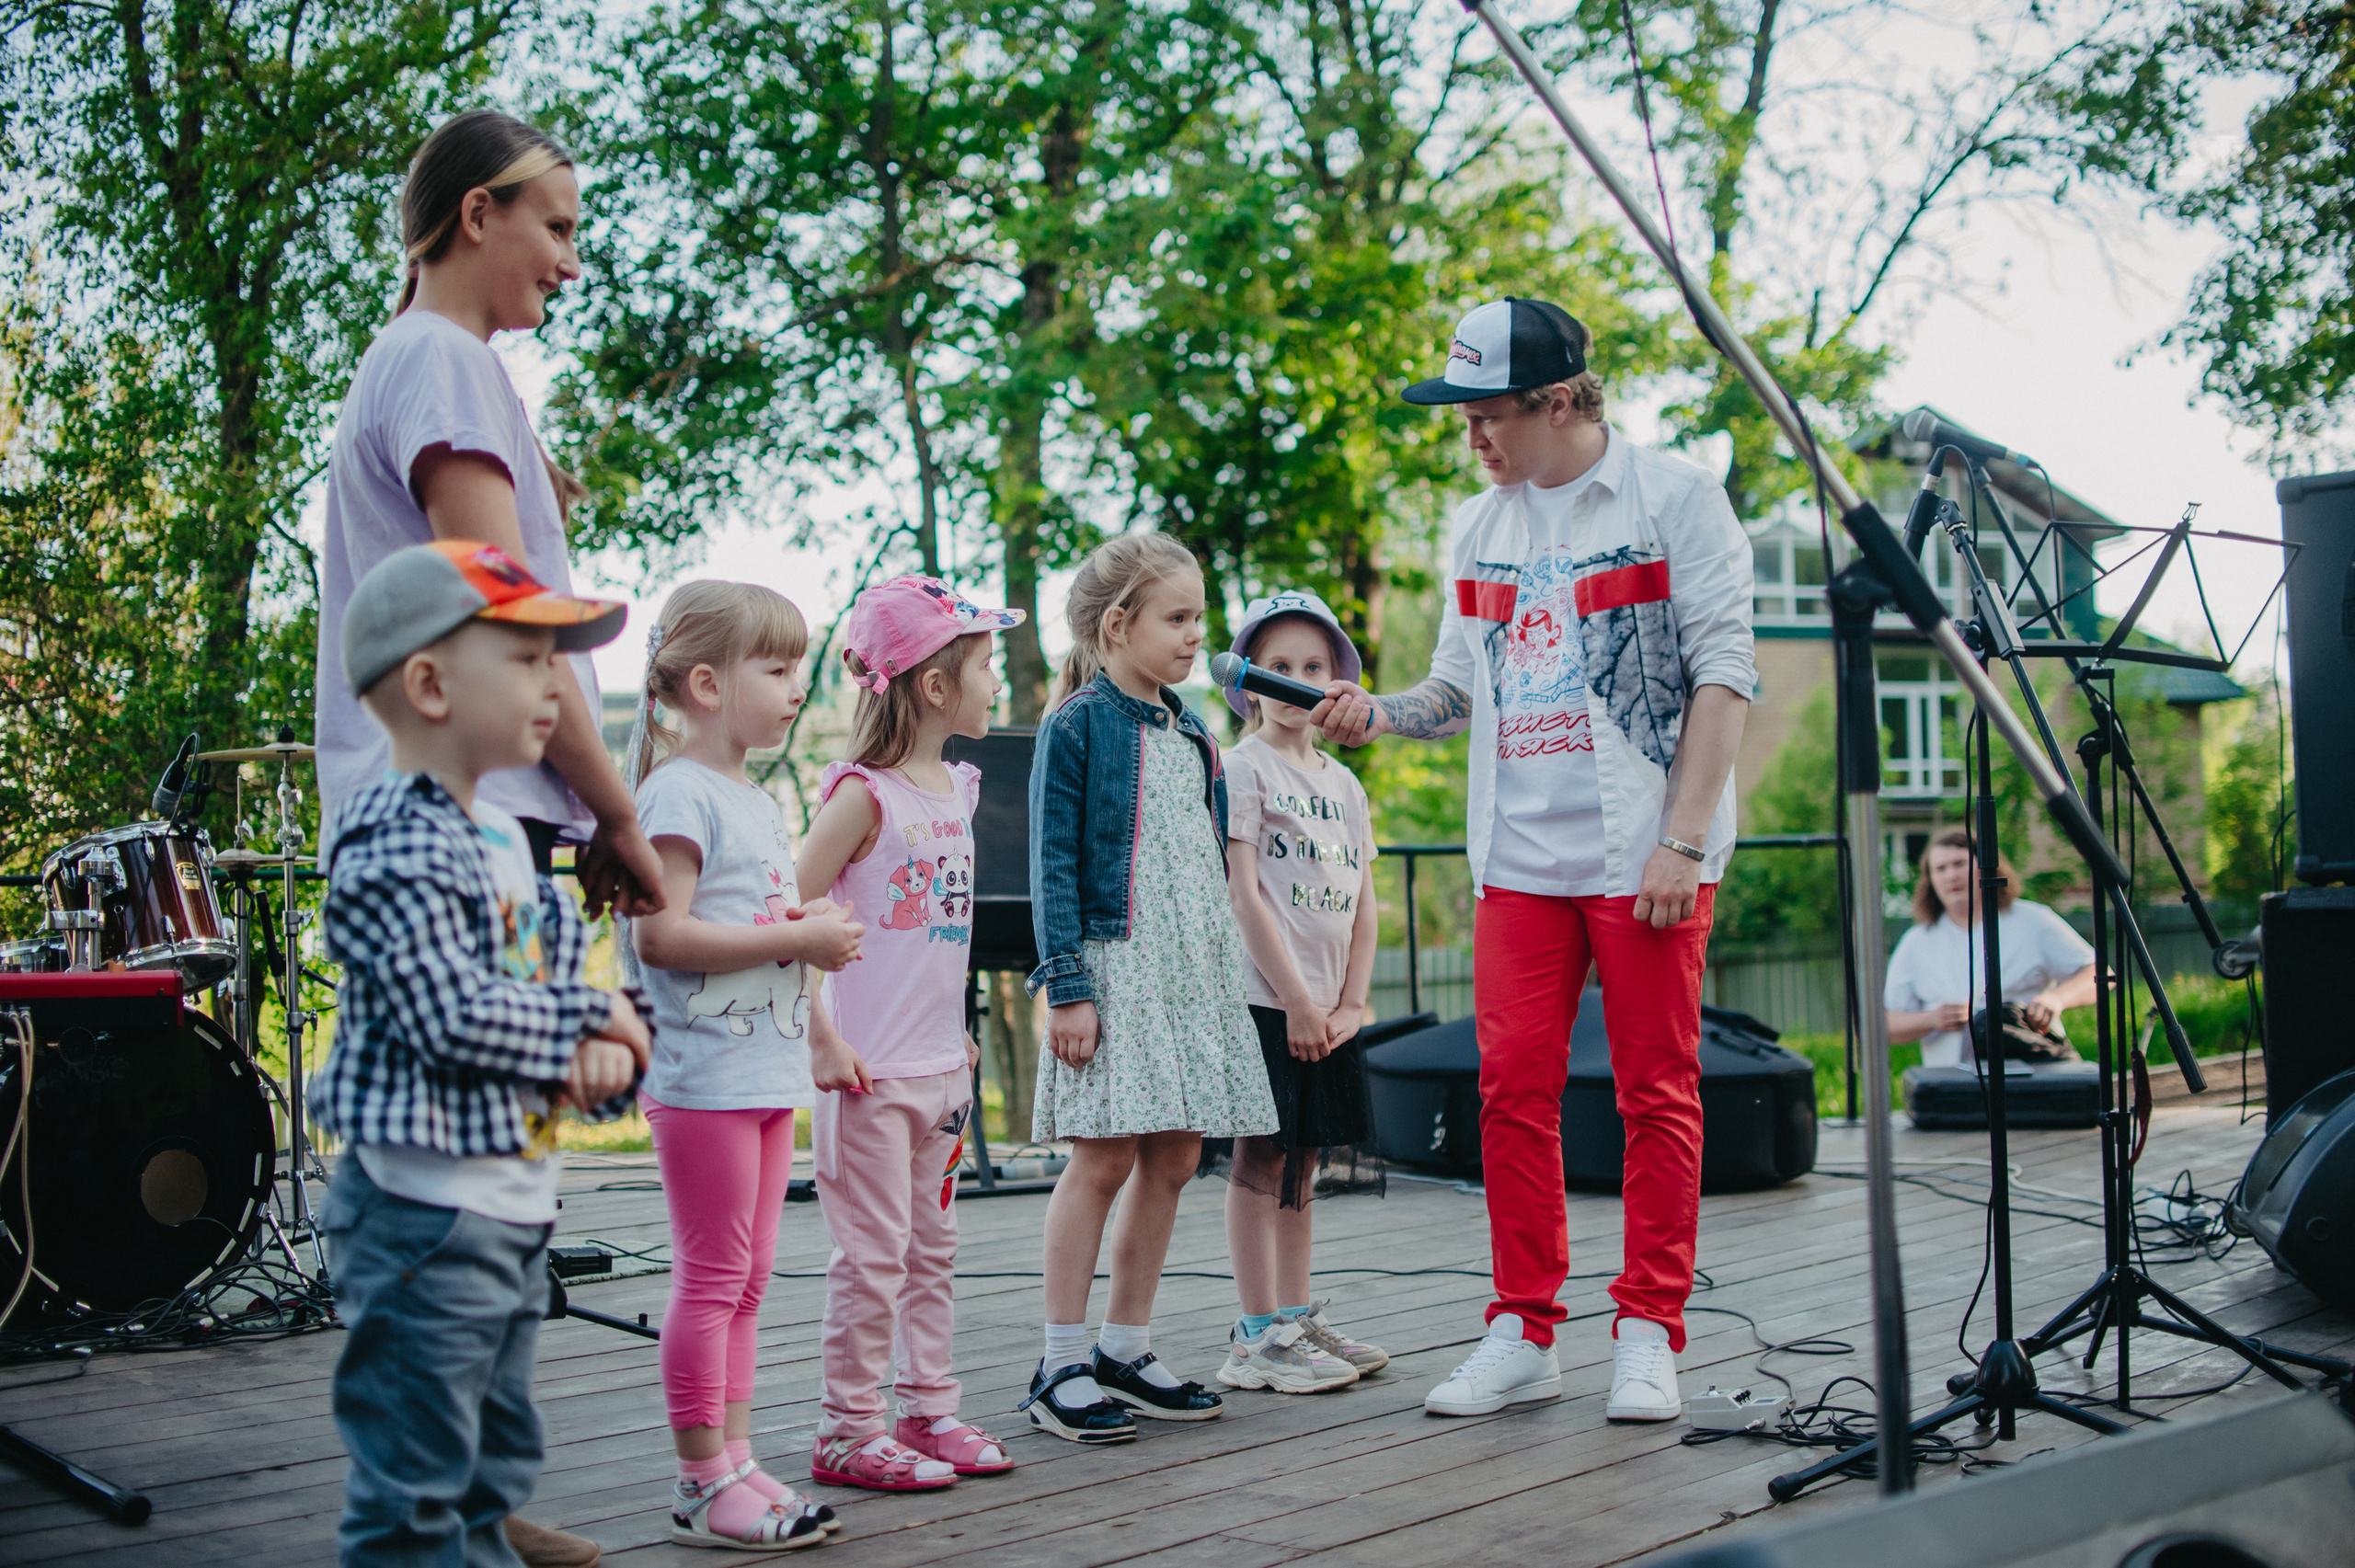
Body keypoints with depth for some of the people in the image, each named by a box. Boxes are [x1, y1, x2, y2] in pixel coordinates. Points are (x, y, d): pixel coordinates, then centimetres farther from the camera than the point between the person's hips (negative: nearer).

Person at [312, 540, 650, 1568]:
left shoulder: (501, 837, 13)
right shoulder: (395, 842, -18)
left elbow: (561, 968, 15)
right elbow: (451, 1016, -25)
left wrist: (602, 1048, -7)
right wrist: (593, 1019, -12)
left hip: (514, 1205, 10)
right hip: (427, 1210, -10)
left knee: (491, 1468, 21)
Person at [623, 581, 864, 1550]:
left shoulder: (757, 801, 17)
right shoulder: (680, 793, -12)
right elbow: (660, 935, -22)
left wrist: (817, 1038, 21)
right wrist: (798, 939, -19)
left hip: (766, 1074, 9)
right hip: (704, 1079, -9)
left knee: (745, 1279, 12)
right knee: (711, 1277, -3)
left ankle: (731, 1461, 19)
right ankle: (704, 1482, 4)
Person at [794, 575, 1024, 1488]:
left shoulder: (958, 789, 11)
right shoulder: (864, 794, -13)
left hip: (939, 1064, 8)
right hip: (871, 1070, -8)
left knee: (931, 1243, 15)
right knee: (872, 1253, -1)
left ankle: (929, 1409, 25)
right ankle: (847, 1432, 10)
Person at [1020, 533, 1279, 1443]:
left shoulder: (1190, 734, 15)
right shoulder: (1077, 726, -7)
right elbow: (1053, 864, -10)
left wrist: (1223, 970, 18)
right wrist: (1066, 987, -16)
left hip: (1194, 968, 7)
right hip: (1115, 967, -7)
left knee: (1172, 1162, 7)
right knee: (1103, 1161, -8)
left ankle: (1126, 1351, 18)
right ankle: (1061, 1370, 2)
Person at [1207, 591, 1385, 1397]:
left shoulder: (1343, 783, 15)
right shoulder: (1243, 767, -6)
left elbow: (1362, 902, 14)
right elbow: (1243, 894, -12)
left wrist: (1351, 1001, 2)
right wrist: (1298, 1001, -14)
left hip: (1327, 1010, 7)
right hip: (1266, 1000, -7)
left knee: (1301, 1165, 12)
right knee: (1262, 1159, -3)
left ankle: (1297, 1319, 20)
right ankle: (1258, 1336, 2)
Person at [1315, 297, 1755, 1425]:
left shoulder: (1675, 497, -1)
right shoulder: (1478, 526, 15)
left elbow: (1722, 676, -5)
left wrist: (1682, 842, -12)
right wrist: (1380, 714, -3)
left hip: (1644, 854, -5)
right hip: (1519, 857, 5)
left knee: (1656, 1092, 1)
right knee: (1514, 1088, 3)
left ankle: (1647, 1335, 10)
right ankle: (1523, 1332, 13)